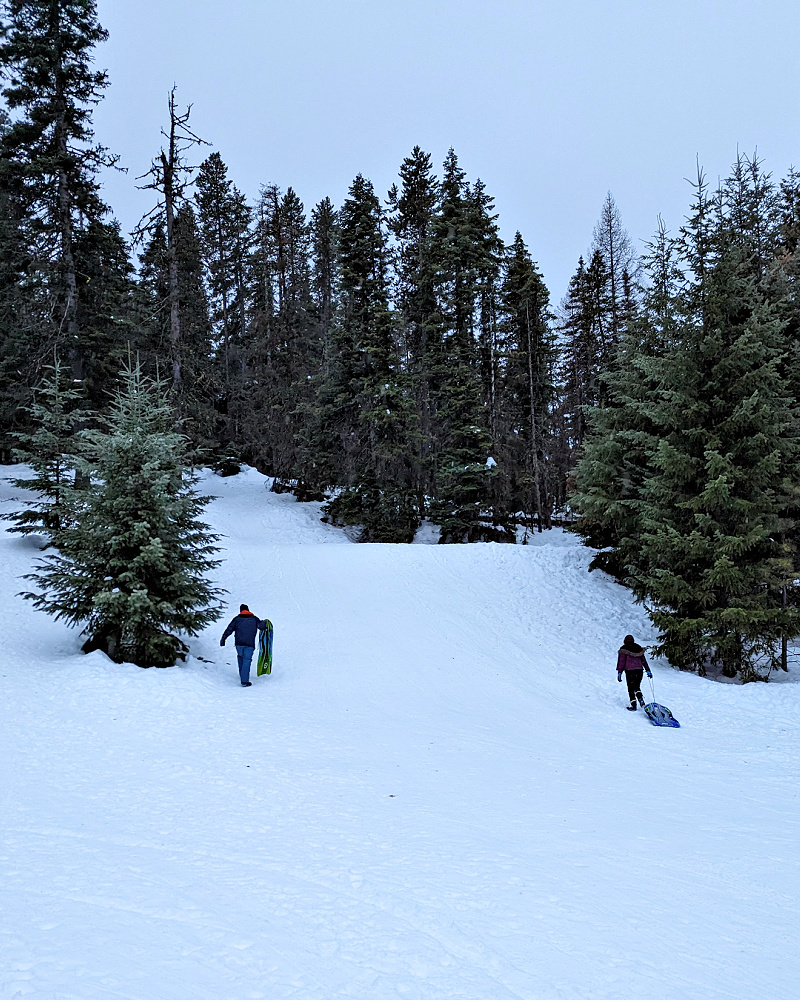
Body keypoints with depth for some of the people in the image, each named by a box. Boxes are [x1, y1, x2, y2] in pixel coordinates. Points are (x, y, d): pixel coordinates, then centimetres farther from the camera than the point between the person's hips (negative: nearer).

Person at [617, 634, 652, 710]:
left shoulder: (623, 649, 0)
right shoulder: (639, 648, 13)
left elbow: (621, 662, -4)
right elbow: (644, 660, 16)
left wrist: (619, 673, -3)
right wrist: (648, 670, 21)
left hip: (629, 670, -4)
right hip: (639, 670, 4)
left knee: (631, 688, 4)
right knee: (637, 687, 19)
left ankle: (633, 705, 0)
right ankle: (640, 698, -6)